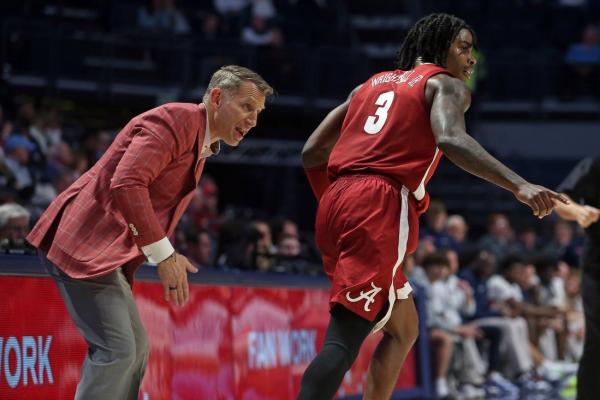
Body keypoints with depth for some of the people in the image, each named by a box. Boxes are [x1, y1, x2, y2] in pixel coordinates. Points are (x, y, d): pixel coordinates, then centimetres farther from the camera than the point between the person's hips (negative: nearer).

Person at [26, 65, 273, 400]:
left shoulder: (201, 145, 18)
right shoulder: (176, 119, -13)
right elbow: (126, 184, -25)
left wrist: (167, 255, 5)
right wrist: (164, 256, -23)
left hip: (104, 252, 11)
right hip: (82, 245, -11)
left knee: (135, 349, 12)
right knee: (117, 350, -16)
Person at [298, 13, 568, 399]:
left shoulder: (372, 84, 28)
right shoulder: (446, 85, 7)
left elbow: (313, 152, 24)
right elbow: (450, 139, -17)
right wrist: (519, 185, -25)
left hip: (337, 202, 8)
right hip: (379, 210, -8)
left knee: (404, 328, 21)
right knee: (343, 341, -17)